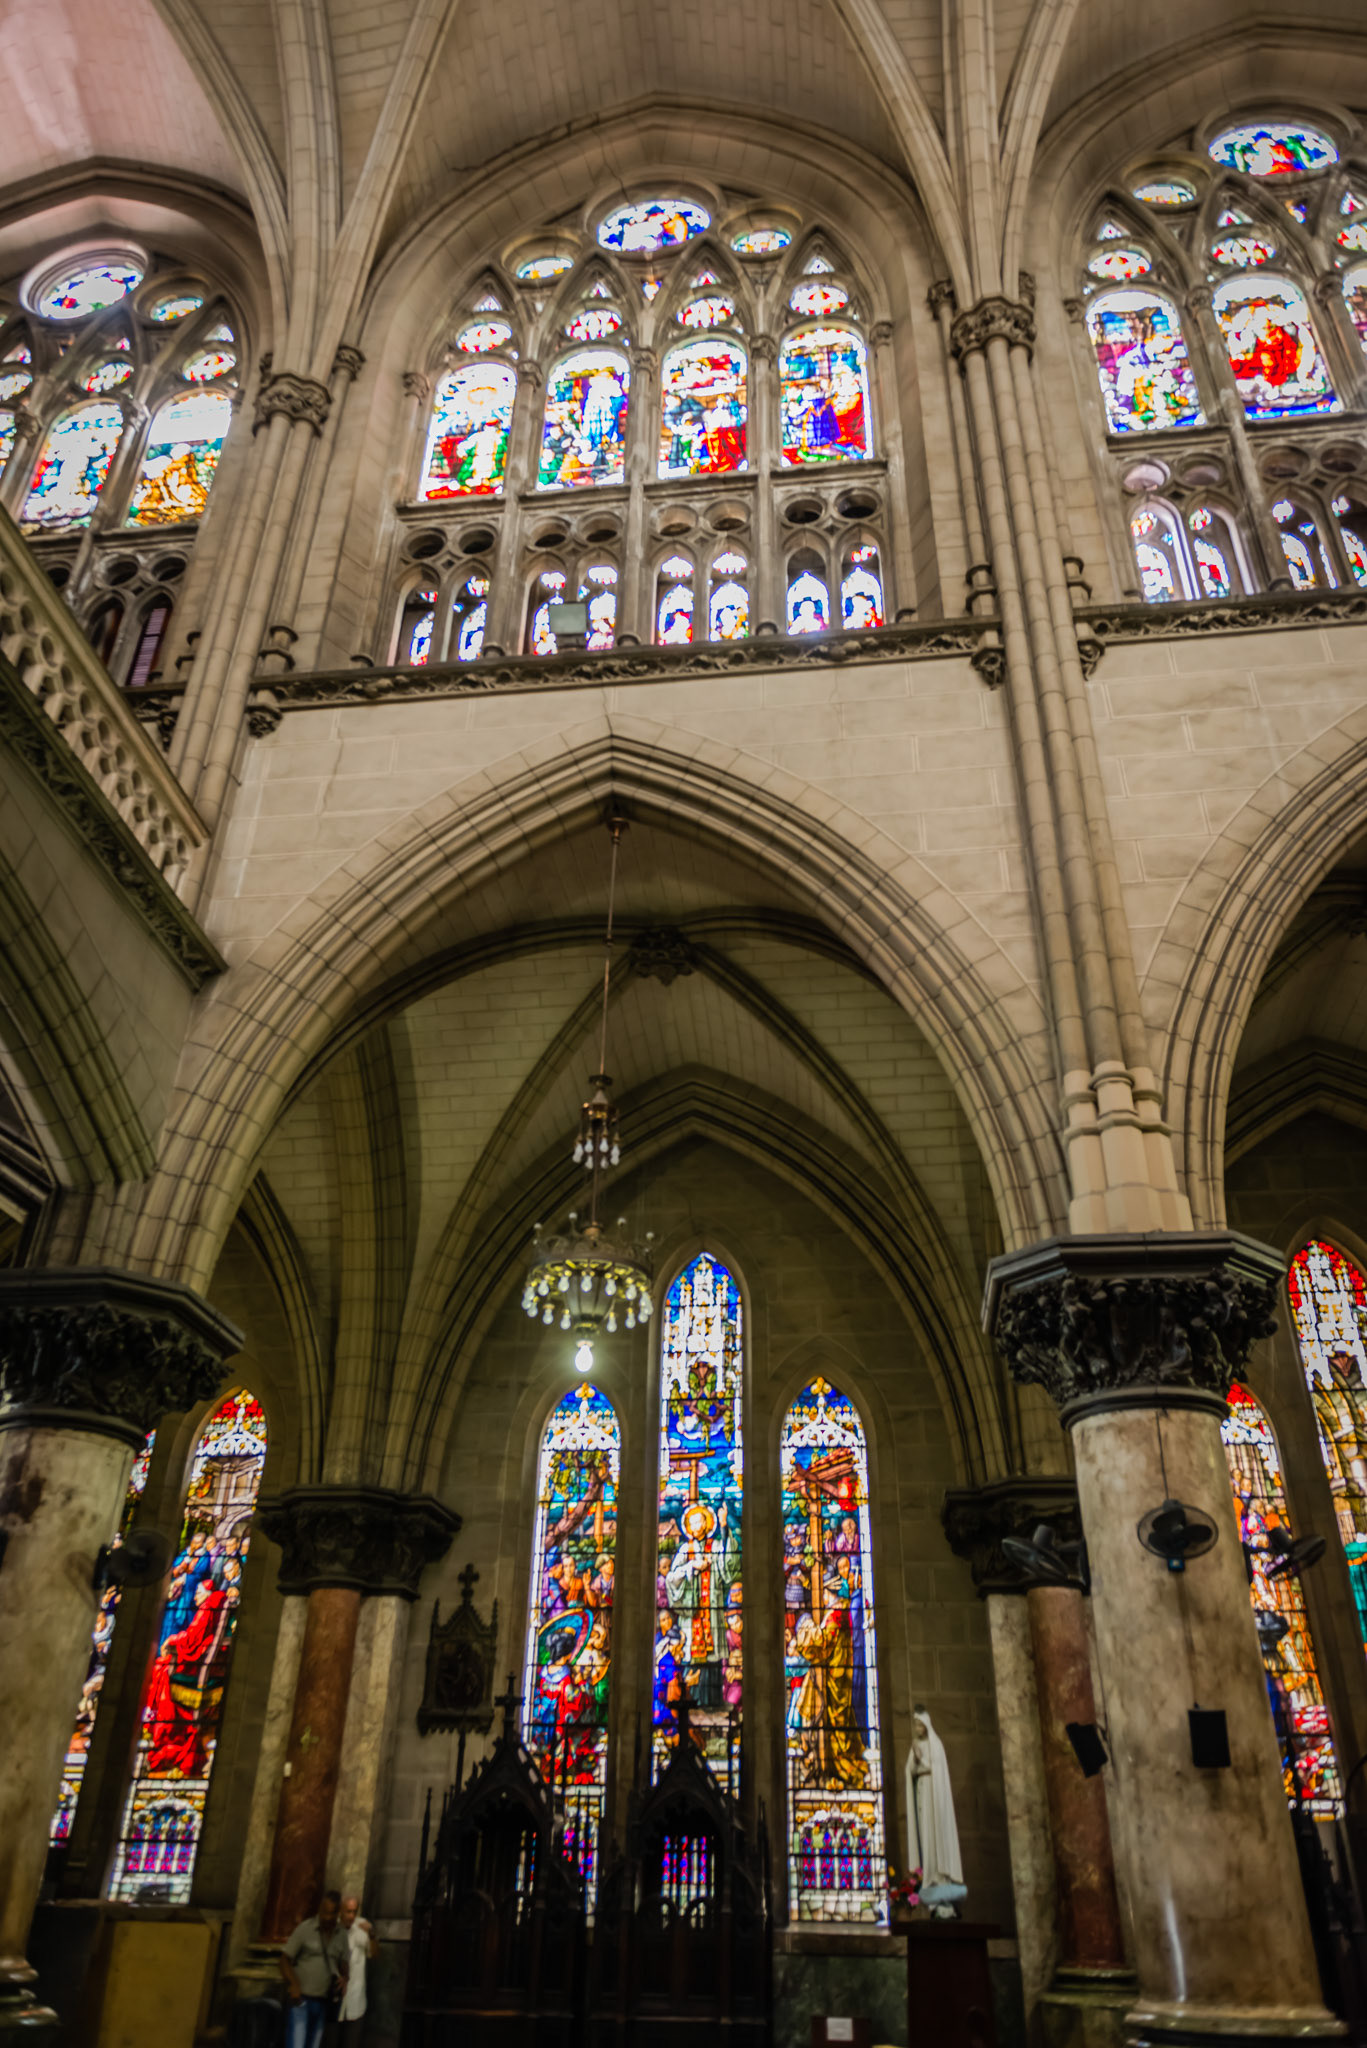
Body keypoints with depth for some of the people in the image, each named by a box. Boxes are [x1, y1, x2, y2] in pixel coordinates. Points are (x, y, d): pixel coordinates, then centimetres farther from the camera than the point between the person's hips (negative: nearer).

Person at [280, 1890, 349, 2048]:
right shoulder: (305, 1929, -7)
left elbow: (344, 1964, 10)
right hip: (301, 1999, -4)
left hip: (324, 2002, 4)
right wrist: (293, 1985, -20)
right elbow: (285, 1960, -4)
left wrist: (344, 1979, -12)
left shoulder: (343, 1935, 4)